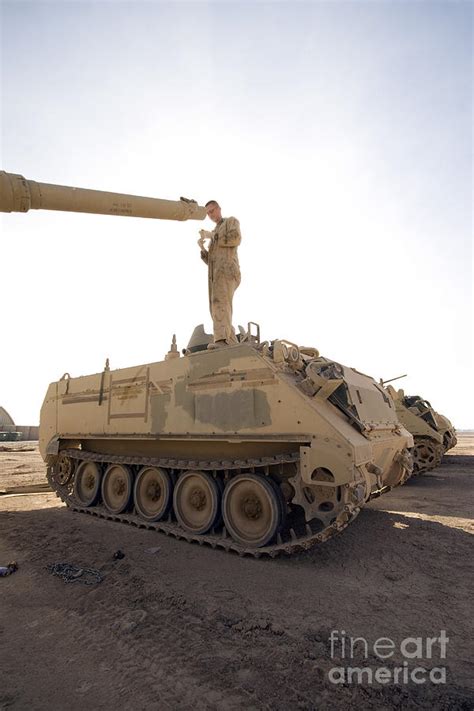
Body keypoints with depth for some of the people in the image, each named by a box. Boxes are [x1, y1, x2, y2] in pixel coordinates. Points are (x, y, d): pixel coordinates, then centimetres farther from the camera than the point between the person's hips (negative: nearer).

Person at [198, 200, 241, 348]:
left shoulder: (232, 221, 15)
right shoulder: (215, 234, 36)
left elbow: (236, 239, -9)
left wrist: (212, 236, -4)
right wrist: (202, 247, 8)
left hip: (227, 269, -8)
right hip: (214, 276, 8)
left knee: (220, 302, -29)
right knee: (218, 310, -3)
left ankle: (222, 340, -43)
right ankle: (233, 344, -5)